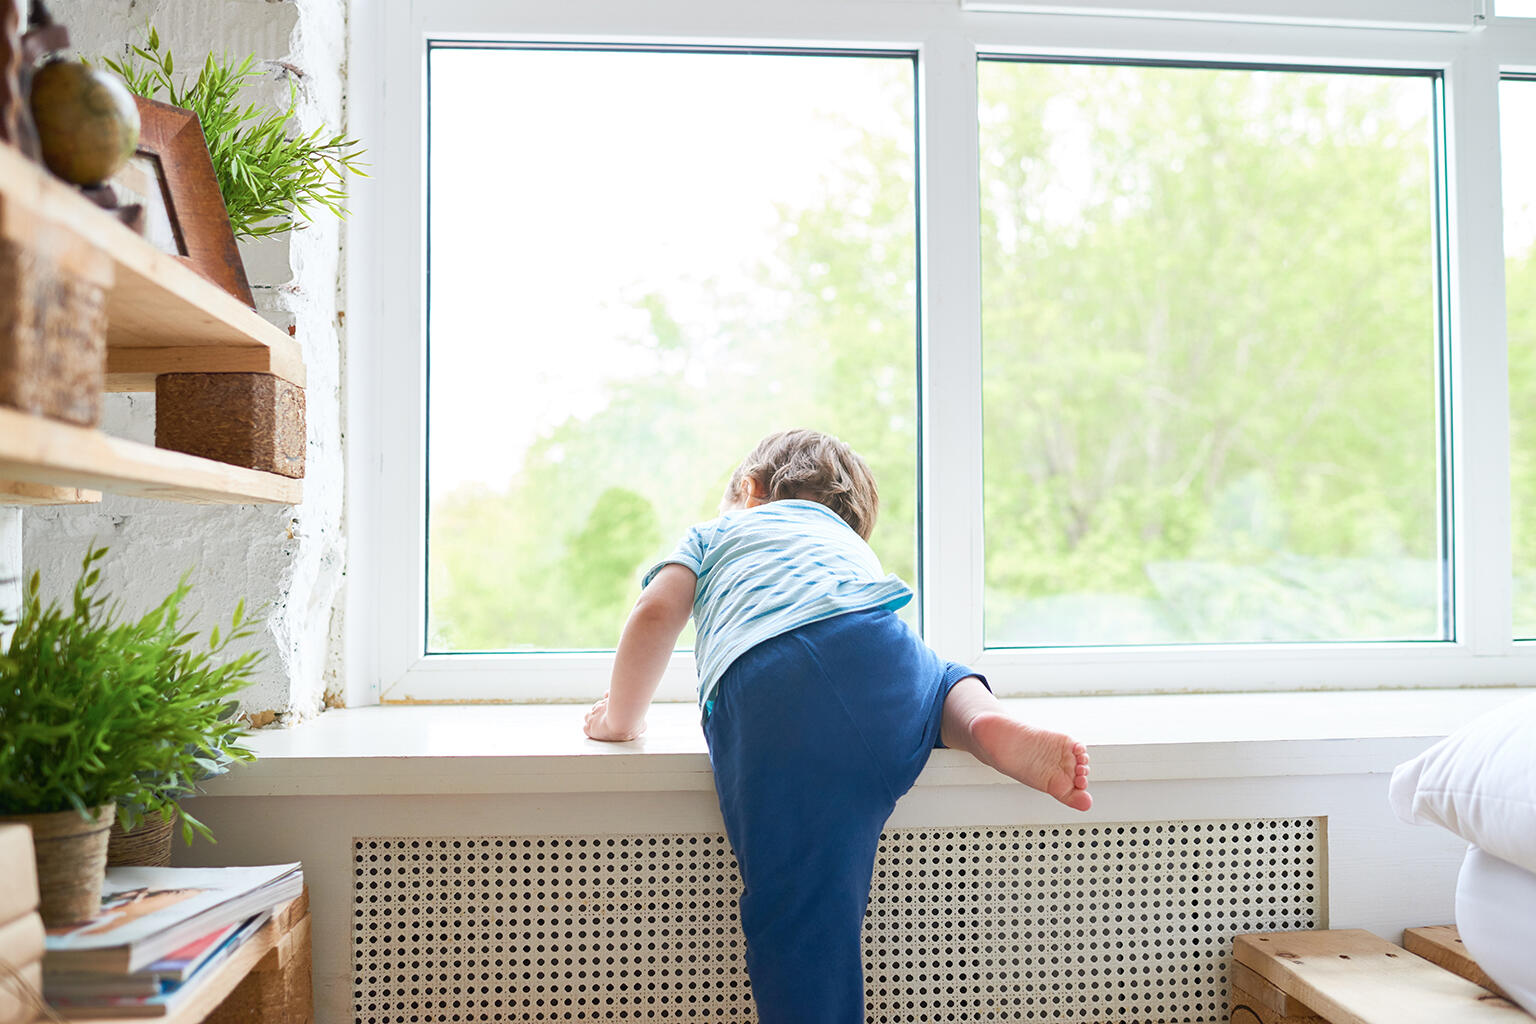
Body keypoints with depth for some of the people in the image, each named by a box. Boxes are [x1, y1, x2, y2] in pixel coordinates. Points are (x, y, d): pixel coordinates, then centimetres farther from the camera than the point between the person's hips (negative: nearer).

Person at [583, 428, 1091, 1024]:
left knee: (800, 920, -4)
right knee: (944, 682, 35)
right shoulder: (844, 535, 42)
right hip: (877, 652, 3)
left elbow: (656, 614, 17)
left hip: (762, 695, -3)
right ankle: (993, 725, 3)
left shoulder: (713, 533, 33)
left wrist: (621, 718, 30)